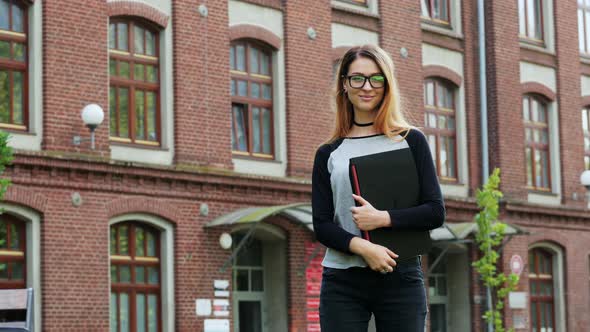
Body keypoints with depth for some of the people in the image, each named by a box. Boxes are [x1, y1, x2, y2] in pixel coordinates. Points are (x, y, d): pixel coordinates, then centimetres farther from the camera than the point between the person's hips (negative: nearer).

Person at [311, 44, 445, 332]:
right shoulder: (328, 154, 10)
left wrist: (382, 218, -12)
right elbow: (321, 225, 3)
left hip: (401, 277, 0)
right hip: (342, 281, 1)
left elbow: (435, 212, 2)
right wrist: (362, 247, -15)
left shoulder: (411, 141, 8)